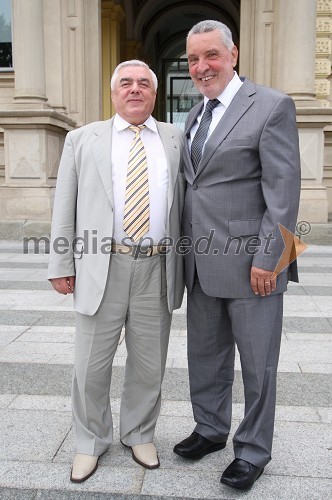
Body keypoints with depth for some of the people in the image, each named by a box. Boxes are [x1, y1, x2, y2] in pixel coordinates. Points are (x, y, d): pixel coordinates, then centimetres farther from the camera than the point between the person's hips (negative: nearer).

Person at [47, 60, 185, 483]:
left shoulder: (177, 140, 10)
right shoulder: (82, 139, 7)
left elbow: (186, 204, 10)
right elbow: (64, 207, 5)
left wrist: (186, 263, 5)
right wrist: (61, 264, 0)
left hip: (157, 270, 1)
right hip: (101, 269, -1)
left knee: (149, 365, 13)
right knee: (91, 366, 9)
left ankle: (140, 435, 36)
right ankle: (91, 441, 32)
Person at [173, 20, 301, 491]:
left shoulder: (272, 106, -6)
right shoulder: (195, 116, 16)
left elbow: (283, 190, -12)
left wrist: (267, 258, -16)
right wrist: (185, 247, 12)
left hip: (249, 264, -6)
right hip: (201, 263, 7)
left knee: (257, 364, 8)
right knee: (205, 355, 18)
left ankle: (253, 451, 27)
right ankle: (210, 429, 38)